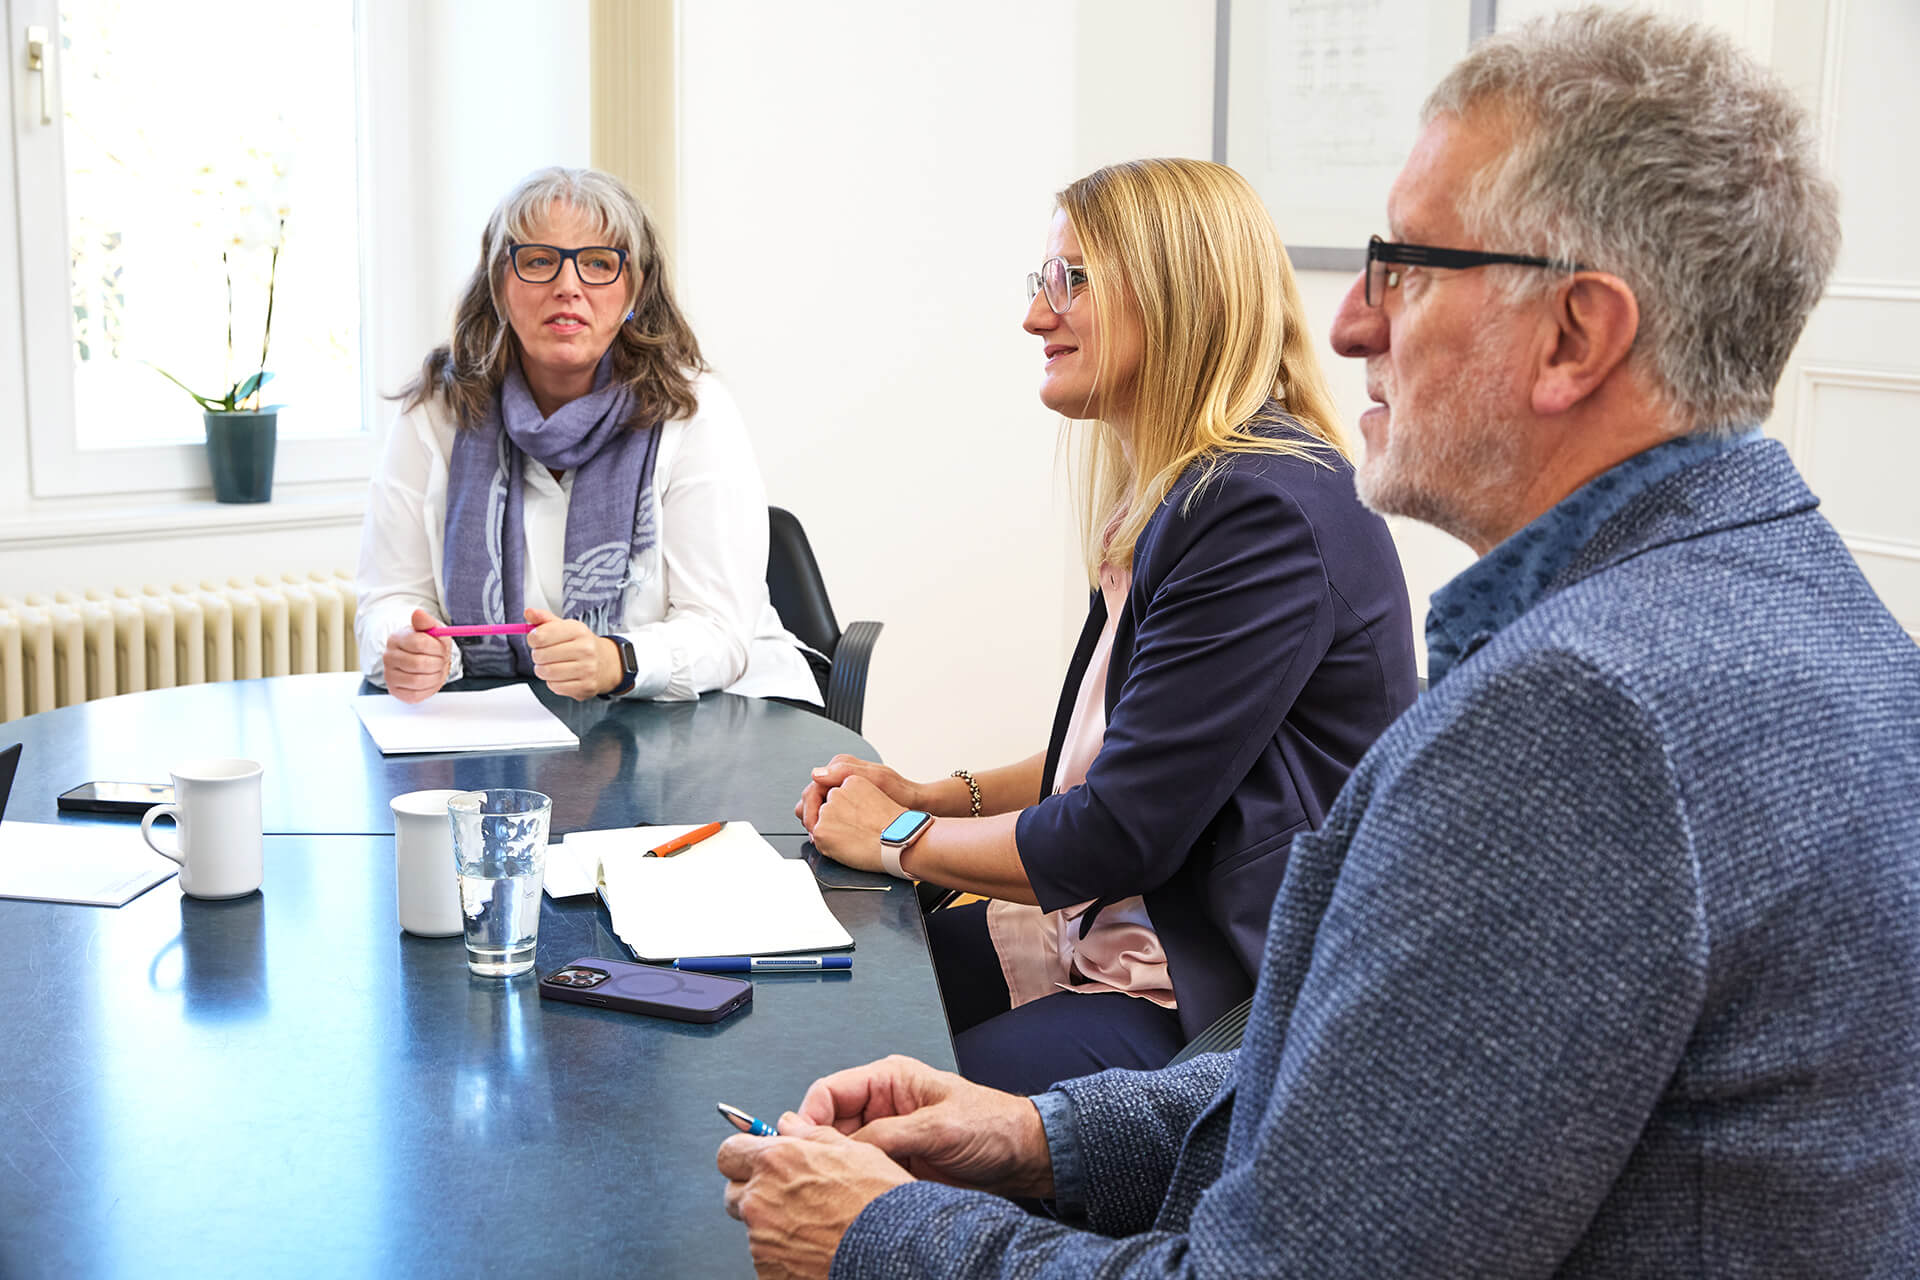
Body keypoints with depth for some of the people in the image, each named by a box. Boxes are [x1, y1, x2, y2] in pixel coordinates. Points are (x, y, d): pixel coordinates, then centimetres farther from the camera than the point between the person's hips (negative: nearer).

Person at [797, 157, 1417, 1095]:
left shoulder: (1266, 513, -21)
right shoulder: (1173, 496, 12)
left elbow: (1118, 835, -20)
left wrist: (901, 839, -5)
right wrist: (936, 796, 10)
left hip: (1235, 1003, -10)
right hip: (1113, 935, 10)